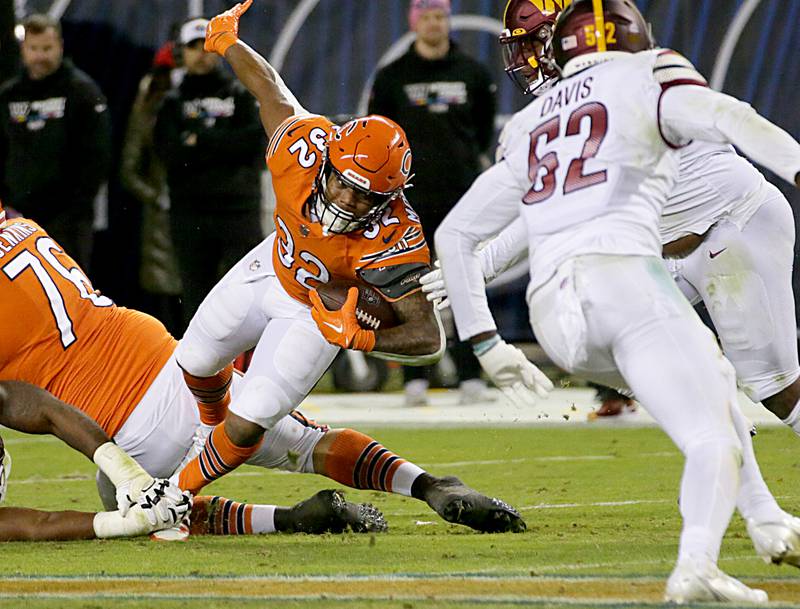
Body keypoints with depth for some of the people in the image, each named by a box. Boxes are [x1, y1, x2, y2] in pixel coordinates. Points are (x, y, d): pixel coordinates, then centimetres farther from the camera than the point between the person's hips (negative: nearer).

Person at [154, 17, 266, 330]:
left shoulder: (240, 96, 11)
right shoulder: (173, 103, 13)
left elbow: (255, 138, -7)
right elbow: (171, 152, -4)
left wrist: (200, 139, -9)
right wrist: (223, 146, -13)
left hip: (239, 212, -1)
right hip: (189, 217, 1)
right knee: (195, 296, 3)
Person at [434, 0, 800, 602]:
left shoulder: (528, 129, 29)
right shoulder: (644, 78, 14)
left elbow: (454, 235, 31)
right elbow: (723, 117, -8)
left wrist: (487, 345, 33)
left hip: (553, 309, 6)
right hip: (625, 276, -6)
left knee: (712, 377, 28)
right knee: (715, 441, -11)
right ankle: (696, 564, -35)